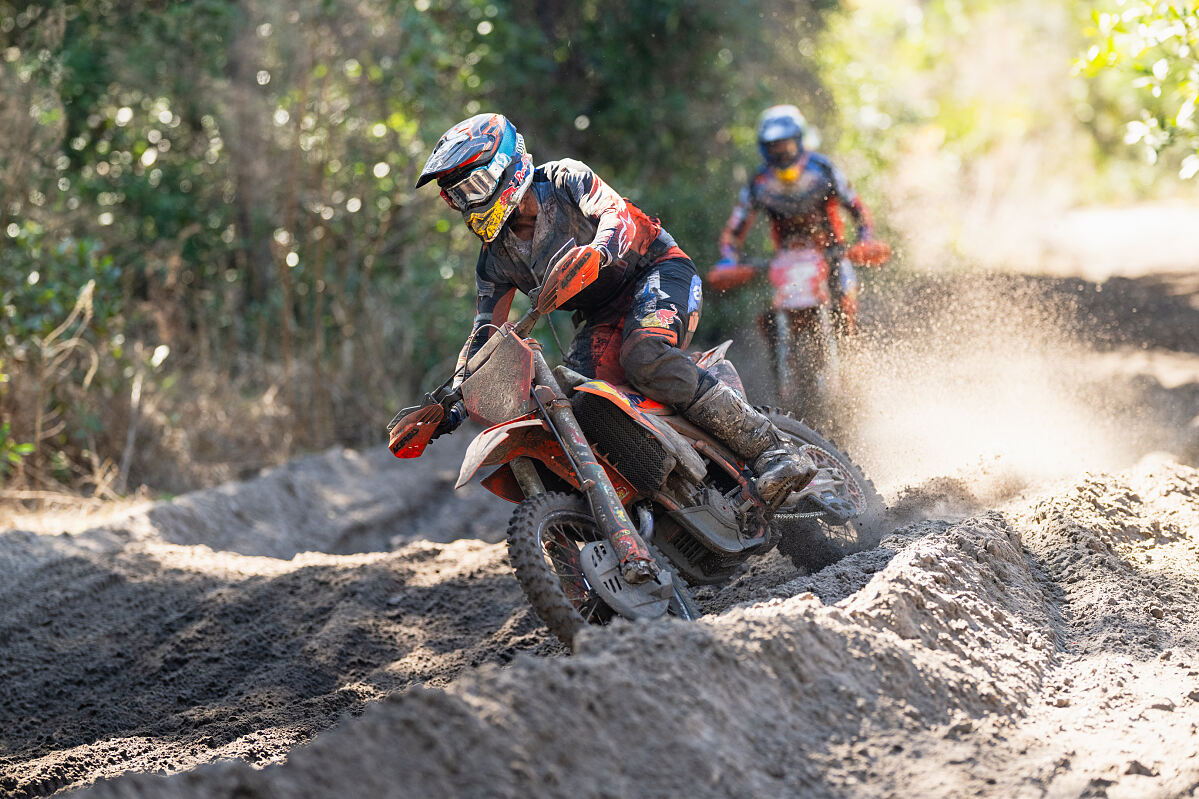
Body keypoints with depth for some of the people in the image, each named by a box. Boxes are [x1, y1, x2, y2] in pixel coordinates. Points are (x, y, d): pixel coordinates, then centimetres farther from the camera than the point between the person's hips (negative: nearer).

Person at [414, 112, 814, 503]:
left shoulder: (564, 179, -9)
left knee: (644, 356, -37)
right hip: (604, 317, 7)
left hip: (658, 269, -7)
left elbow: (616, 212, -27)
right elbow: (484, 333, 7)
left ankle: (773, 448, -36)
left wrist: (597, 250, -51)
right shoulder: (496, 256, 7)